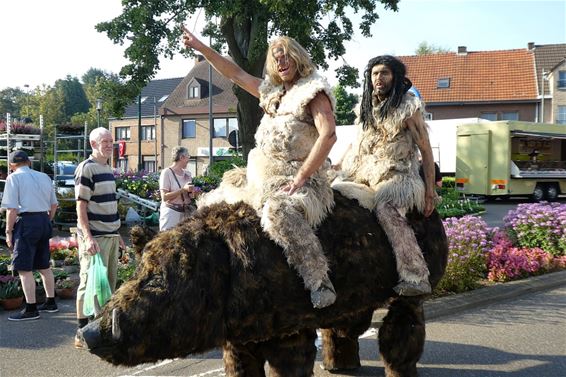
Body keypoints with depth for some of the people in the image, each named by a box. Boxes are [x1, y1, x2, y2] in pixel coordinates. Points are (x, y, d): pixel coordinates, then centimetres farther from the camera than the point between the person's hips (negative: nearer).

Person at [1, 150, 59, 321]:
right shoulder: (44, 177, 13)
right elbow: (53, 205, 18)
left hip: (26, 222, -7)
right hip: (44, 220, 7)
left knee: (24, 269, -2)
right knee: (44, 266, 17)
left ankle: (31, 309, 0)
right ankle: (51, 303, 26)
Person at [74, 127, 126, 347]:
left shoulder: (108, 169, 16)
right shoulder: (86, 168, -10)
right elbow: (81, 206, -14)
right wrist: (88, 237, -22)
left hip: (111, 236, 8)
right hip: (94, 238, -8)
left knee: (109, 283, 11)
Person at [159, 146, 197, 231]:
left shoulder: (187, 174, 10)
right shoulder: (167, 172, -6)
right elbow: (164, 197, -14)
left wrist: (192, 194, -1)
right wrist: (183, 189, -19)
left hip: (186, 212, 5)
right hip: (171, 212, -5)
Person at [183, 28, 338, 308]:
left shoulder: (314, 91, -5)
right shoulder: (271, 91, 18)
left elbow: (328, 135, -18)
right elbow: (235, 73, 26)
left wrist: (300, 178, -22)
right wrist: (201, 47, 22)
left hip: (297, 180, -9)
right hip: (261, 177, 9)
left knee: (278, 212, -40)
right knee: (209, 204, 11)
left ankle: (320, 282, -36)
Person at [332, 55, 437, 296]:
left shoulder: (408, 107, 1)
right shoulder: (366, 107, 18)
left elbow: (425, 150, 0)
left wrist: (430, 191, -6)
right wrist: (338, 165, 21)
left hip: (396, 177, -6)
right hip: (362, 176, 6)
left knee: (386, 209, -34)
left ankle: (416, 278, -39)